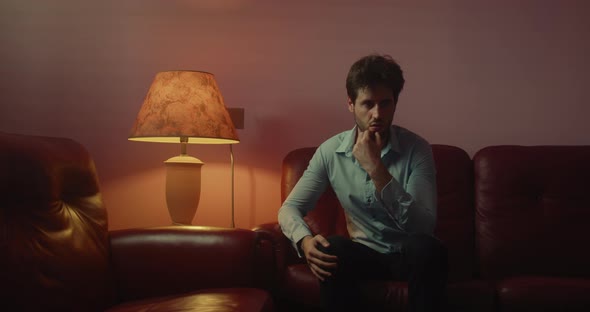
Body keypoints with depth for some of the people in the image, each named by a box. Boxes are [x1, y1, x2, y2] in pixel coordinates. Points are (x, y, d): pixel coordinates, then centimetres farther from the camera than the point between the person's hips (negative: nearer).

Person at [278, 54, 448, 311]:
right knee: (331, 252, -30)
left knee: (429, 248, -34)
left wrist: (376, 169, -34)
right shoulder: (330, 151, -8)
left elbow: (423, 226, -25)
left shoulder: (417, 149, -15)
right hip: (364, 252, 2)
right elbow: (289, 208, -5)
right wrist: (305, 240, -28)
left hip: (408, 254, -1)